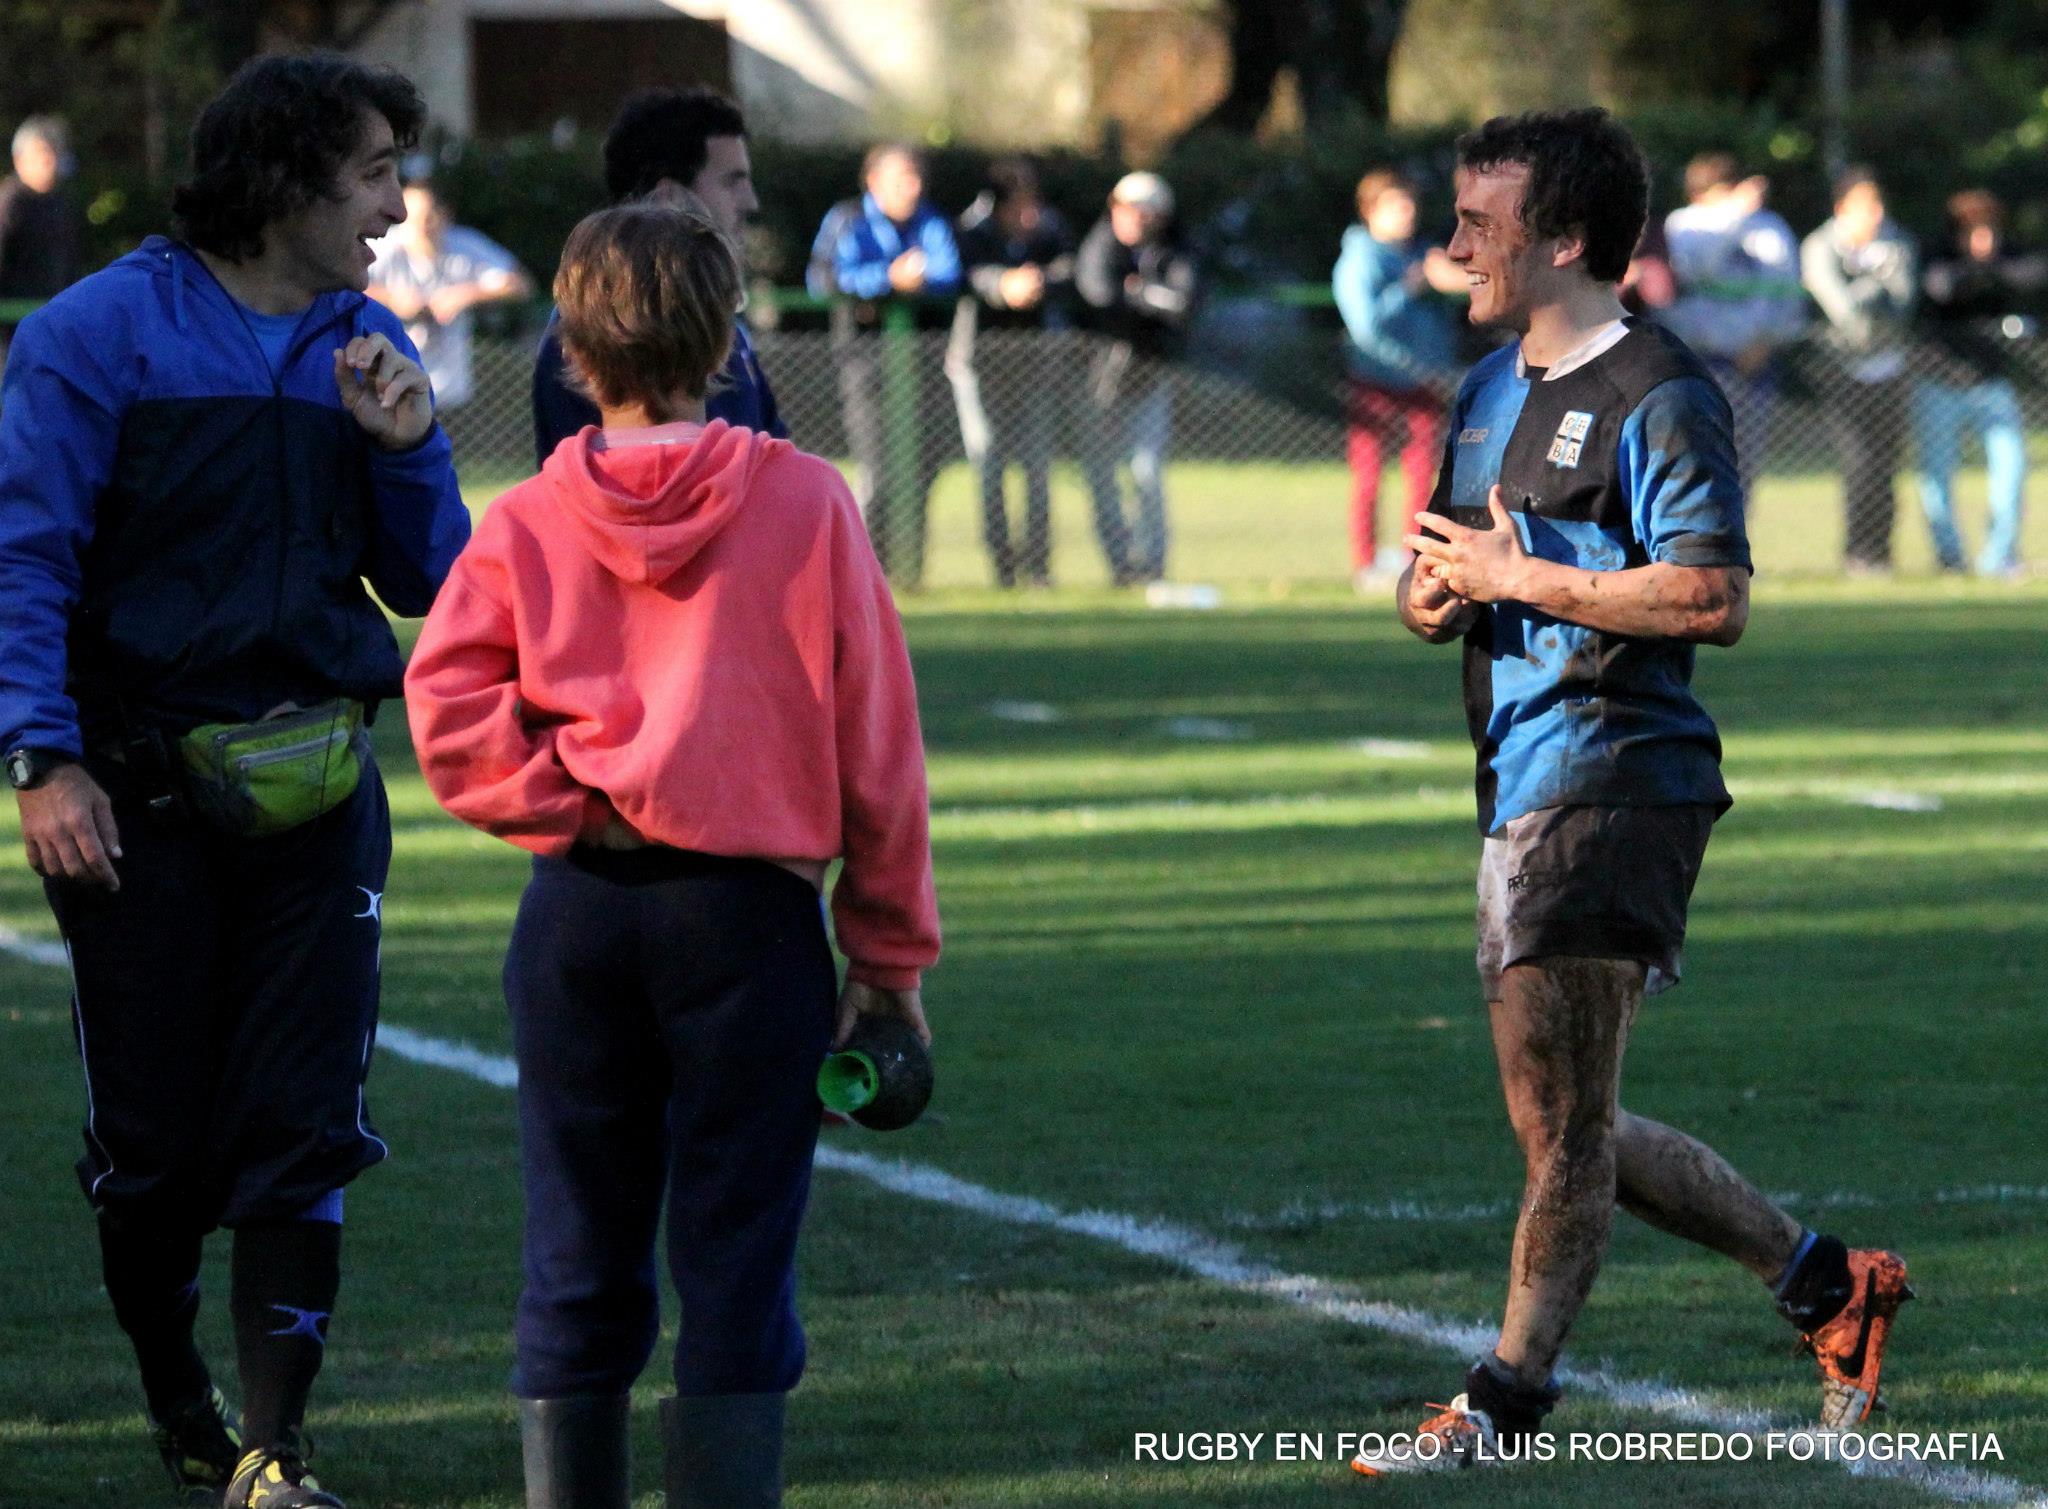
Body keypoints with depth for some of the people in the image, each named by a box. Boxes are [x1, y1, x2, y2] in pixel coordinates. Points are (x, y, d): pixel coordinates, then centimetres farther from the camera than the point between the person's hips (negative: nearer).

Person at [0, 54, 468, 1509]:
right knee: (154, 1136, 4)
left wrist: (407, 451, -6)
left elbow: (432, 584, 13)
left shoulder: (367, 351, 9)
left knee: (303, 1127, -5)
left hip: (314, 788, 3)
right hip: (138, 789, -3)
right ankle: (174, 1390, 27)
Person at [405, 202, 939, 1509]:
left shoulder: (530, 521, 1)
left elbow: (449, 704, -14)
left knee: (580, 1268, 9)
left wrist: (571, 803, -4)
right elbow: (875, 743, -1)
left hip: (580, 912, 2)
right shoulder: (803, 502, -3)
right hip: (750, 909, -2)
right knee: (739, 1266, 0)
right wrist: (889, 950, 6)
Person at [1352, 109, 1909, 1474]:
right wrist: (1431, 594, 1)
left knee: (1564, 1125, -8)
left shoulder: (1660, 398, -10)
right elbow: (1445, 573, 26)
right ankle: (1829, 1285, 23)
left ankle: (1509, 1394, -3)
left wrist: (1521, 580, -16)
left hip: (1615, 786, -10)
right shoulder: (1493, 392, 19)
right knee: (1572, 1131, 12)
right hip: (1522, 794, 10)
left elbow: (1716, 597, -19)